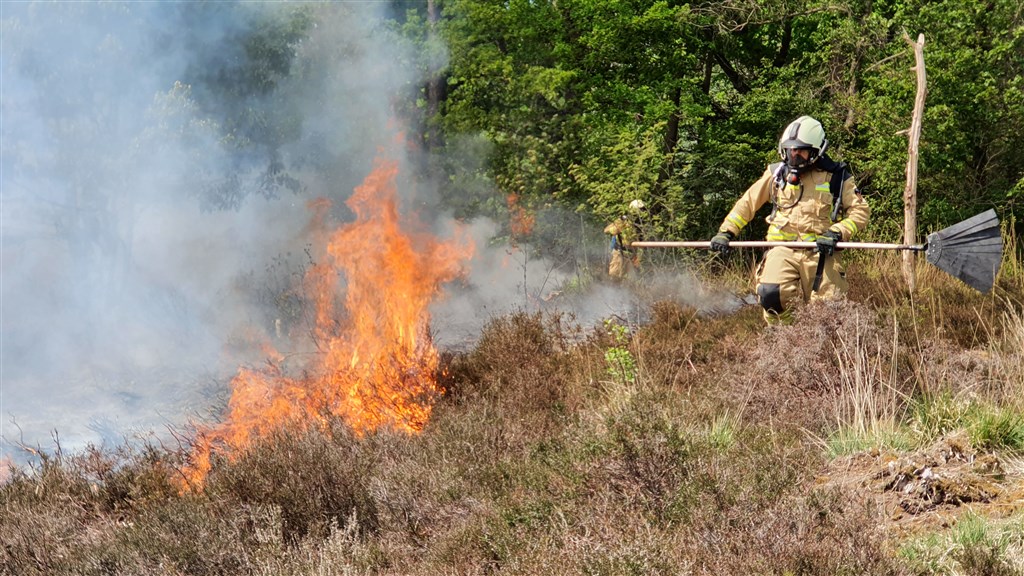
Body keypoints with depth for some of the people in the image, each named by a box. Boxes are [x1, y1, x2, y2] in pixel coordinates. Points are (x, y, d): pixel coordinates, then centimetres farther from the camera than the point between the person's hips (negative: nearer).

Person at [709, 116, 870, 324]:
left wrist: (836, 233, -13)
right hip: (783, 251, 1)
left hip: (820, 253, 0)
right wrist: (726, 232, 9)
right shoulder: (777, 174, 11)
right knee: (771, 295, -26)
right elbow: (748, 203, 18)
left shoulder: (836, 177, 5)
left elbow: (861, 211, 3)